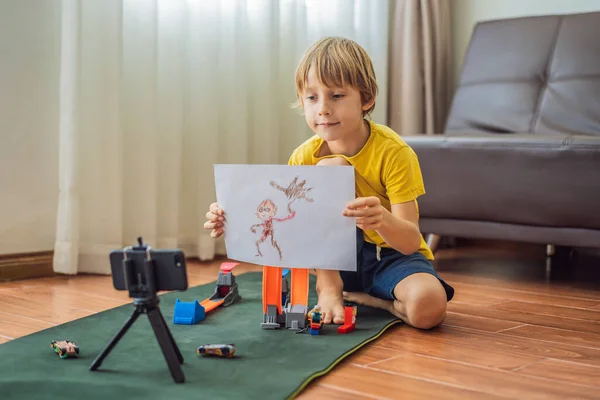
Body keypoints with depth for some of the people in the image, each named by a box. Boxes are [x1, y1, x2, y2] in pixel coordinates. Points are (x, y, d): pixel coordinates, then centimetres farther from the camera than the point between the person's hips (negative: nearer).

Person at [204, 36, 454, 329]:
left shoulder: (393, 151, -20)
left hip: (392, 257, -3)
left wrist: (383, 220, -49)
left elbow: (410, 241, -26)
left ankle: (354, 296, -7)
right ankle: (329, 290, -19)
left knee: (428, 307, -37)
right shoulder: (304, 158, -8)